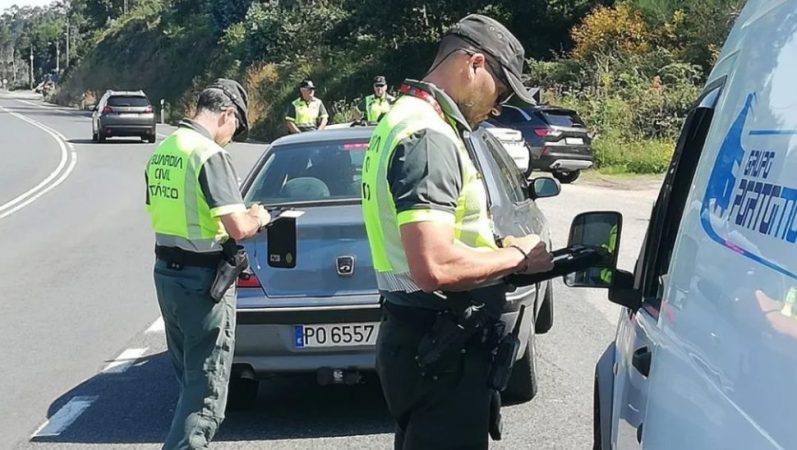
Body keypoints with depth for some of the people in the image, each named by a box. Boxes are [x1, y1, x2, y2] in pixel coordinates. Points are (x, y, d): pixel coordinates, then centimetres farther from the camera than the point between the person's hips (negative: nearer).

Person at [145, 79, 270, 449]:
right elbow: (238, 228, -23)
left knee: (188, 378, 21)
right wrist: (258, 218, -1)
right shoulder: (210, 154, -18)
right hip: (202, 279, -9)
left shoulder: (161, 151, 9)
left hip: (166, 272, 9)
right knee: (206, 390, -1)